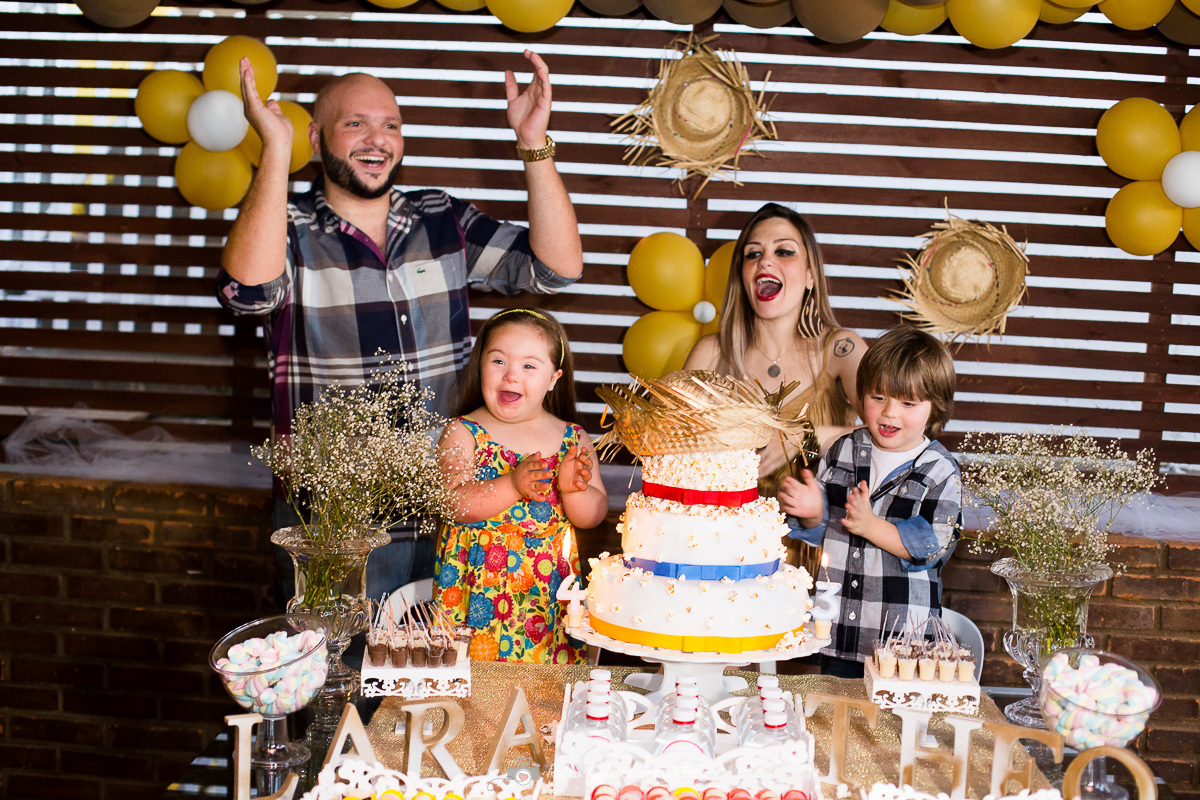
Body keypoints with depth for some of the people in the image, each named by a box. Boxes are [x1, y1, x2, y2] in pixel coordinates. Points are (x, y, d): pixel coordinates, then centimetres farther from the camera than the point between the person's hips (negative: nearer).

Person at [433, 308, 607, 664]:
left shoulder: (573, 438, 5)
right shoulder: (463, 433, -3)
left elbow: (595, 515, 2)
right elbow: (452, 503, -15)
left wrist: (573, 488, -19)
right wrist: (512, 485, -26)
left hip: (551, 587, 2)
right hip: (479, 585, -2)